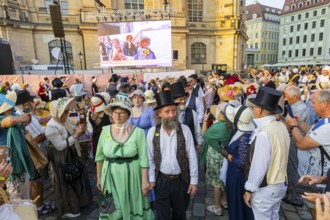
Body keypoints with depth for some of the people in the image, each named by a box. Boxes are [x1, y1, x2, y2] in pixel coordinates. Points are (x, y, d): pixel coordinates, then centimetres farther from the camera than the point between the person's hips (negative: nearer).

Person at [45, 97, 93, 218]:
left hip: (72, 154, 9)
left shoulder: (65, 120, -2)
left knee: (77, 178, 23)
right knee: (66, 183, 9)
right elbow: (60, 146, -27)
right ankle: (67, 209, 31)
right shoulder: (51, 127, -26)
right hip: (62, 159, -8)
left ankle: (77, 201, 46)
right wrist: (75, 135, -30)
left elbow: (72, 134, 8)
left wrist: (80, 131, -13)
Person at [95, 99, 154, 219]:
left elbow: (143, 159, -10)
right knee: (113, 210, 14)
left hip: (132, 176, -2)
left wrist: (145, 181, -9)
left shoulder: (138, 132, -11)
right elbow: (99, 156, 6)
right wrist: (99, 177, 9)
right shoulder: (105, 131, -3)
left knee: (133, 206, 14)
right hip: (111, 176, 2)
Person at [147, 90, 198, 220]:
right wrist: (151, 179, -1)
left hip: (181, 180, 1)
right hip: (161, 180, 0)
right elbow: (150, 157, -2)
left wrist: (194, 181, -5)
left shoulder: (185, 129, -10)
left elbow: (192, 157, -7)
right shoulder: (152, 132, -9)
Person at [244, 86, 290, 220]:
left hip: (265, 189, -7)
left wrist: (249, 190, -15)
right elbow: (277, 157, 3)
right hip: (281, 184, 7)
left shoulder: (263, 134, -30)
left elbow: (258, 167, -26)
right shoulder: (282, 127, -4)